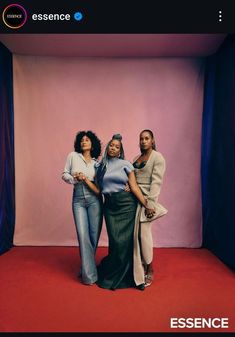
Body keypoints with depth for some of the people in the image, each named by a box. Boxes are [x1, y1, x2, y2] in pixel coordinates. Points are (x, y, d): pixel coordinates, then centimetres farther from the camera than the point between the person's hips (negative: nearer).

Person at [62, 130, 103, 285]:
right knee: (83, 235, -6)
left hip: (94, 199, 1)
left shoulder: (96, 163, 8)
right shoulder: (73, 156, 6)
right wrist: (74, 178, -9)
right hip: (78, 199, -1)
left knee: (94, 235, 4)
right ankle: (89, 275, 2)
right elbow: (64, 174, 9)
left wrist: (85, 179, -12)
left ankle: (86, 267, 26)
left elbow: (99, 186, 3)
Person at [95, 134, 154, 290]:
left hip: (126, 204, -1)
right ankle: (111, 276, 20)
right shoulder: (101, 166, 11)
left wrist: (146, 204, -8)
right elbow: (98, 189, 9)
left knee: (125, 241, -1)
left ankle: (111, 276, 22)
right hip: (109, 206, 2)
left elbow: (134, 186, -3)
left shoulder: (125, 164, 2)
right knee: (116, 241, -3)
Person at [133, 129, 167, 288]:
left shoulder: (157, 157, -4)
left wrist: (150, 203, -17)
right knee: (135, 233, 7)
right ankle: (139, 267, 22)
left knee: (144, 233, -5)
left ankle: (149, 270, 12)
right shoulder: (136, 158, 17)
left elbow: (156, 181, -12)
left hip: (146, 198, -6)